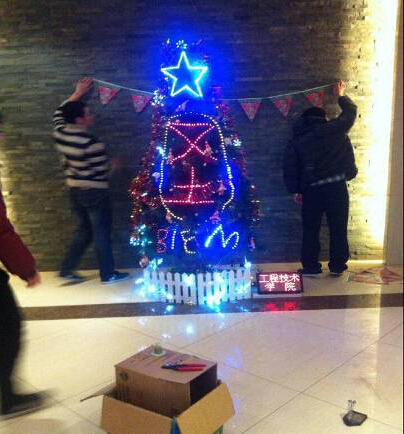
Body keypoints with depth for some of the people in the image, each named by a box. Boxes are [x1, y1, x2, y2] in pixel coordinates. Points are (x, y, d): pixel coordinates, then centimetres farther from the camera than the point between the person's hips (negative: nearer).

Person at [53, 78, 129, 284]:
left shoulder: (60, 133, -2)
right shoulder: (90, 142, -23)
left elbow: (59, 113, 19)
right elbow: (102, 170, -18)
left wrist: (78, 93, 22)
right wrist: (114, 164, 5)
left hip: (75, 190, 8)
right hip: (94, 192, -8)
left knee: (84, 230, 20)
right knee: (102, 233, 5)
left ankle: (67, 269, 21)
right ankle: (108, 274, 15)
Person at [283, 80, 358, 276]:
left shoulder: (296, 140, 7)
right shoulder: (334, 129, 4)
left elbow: (289, 167, 2)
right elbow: (351, 112, 19)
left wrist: (295, 190, 8)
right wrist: (341, 95, 36)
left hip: (312, 190, 1)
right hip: (337, 186, -1)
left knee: (311, 229, 11)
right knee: (338, 228, 9)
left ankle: (311, 266, 15)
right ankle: (337, 266, 15)